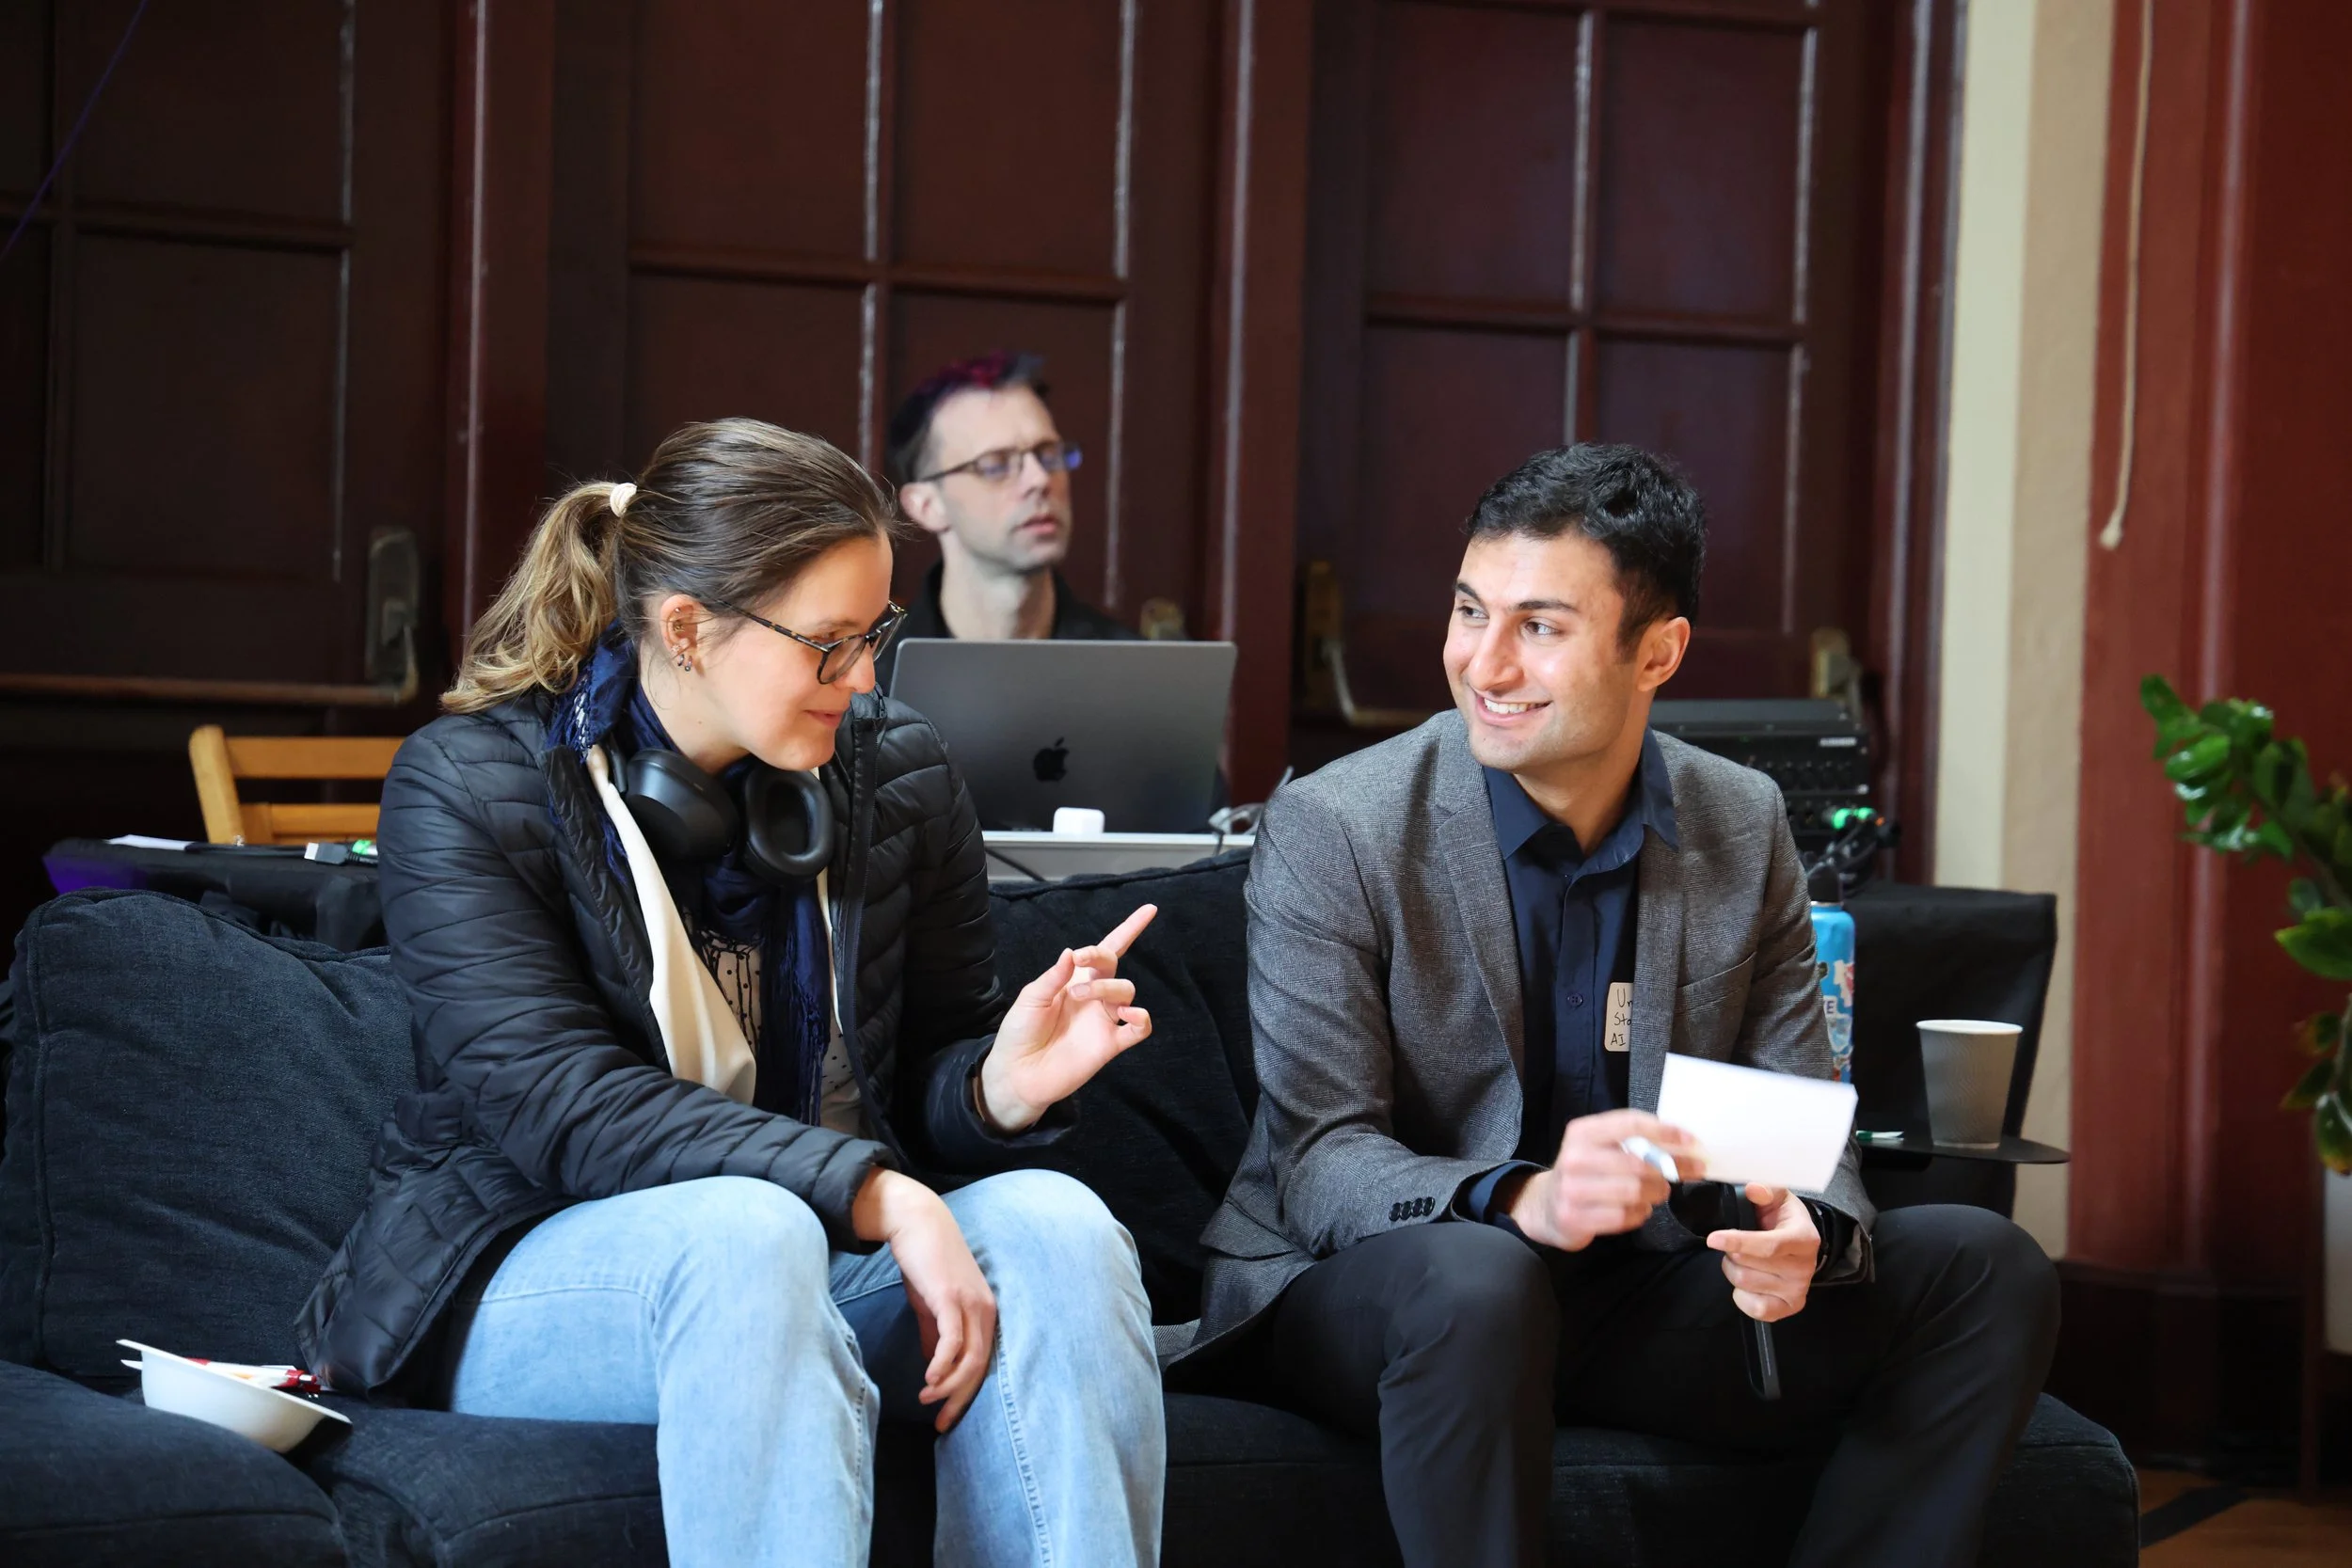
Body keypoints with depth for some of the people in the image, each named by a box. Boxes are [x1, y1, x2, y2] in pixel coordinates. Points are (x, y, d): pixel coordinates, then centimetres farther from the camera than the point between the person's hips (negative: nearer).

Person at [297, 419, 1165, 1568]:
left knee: (1052, 1224, -26)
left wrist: (999, 1085, -15)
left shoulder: (896, 773, 5)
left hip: (820, 1261, 4)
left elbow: (922, 1072, 12)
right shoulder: (463, 789, -9)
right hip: (525, 1278, -4)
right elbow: (562, 1104, -20)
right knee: (745, 1235, -37)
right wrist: (867, 1193, -31)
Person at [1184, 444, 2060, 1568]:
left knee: (1985, 1271, -12)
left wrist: (1802, 1236, -23)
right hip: (1356, 1296, -4)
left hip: (1639, 1297, 5)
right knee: (1475, 1279, -39)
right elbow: (1319, 1166, -16)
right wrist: (1524, 1202, -37)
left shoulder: (1744, 829, 2)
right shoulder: (1332, 830, -11)